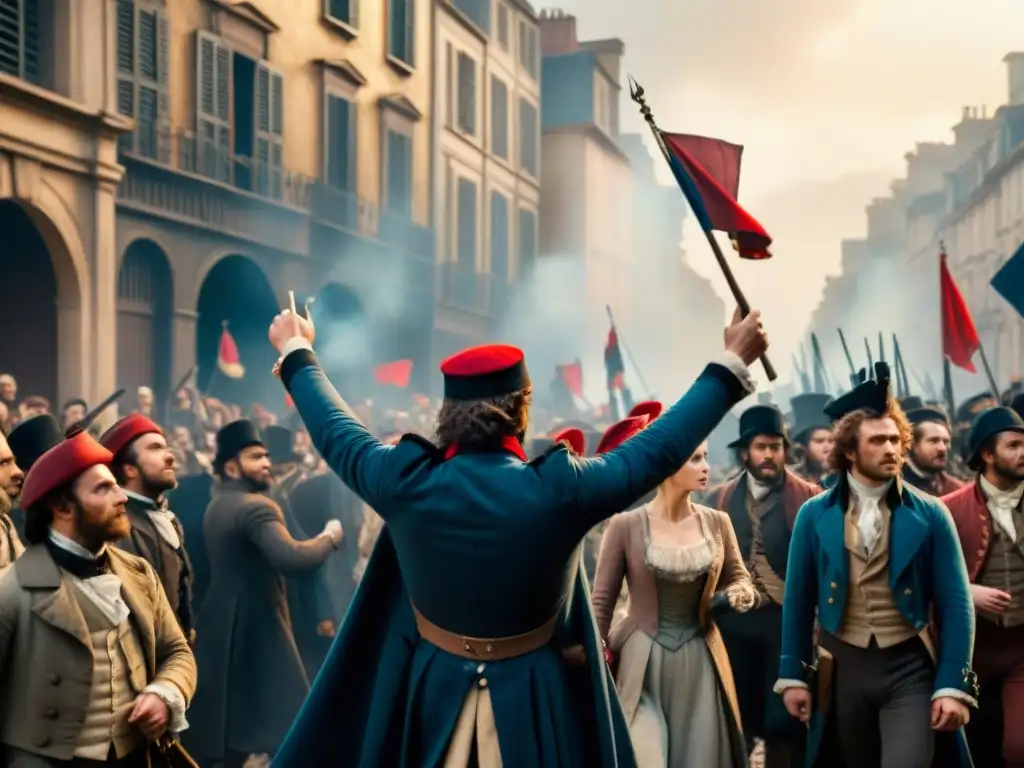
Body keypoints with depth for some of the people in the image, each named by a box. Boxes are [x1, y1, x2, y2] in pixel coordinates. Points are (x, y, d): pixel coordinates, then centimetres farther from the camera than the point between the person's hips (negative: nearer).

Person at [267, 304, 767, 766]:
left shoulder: (405, 483, -13)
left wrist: (296, 353, 21)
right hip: (533, 699, -1)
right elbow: (662, 450, -9)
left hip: (429, 693, 2)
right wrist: (731, 365, 2)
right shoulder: (560, 490, -19)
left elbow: (333, 433, 4)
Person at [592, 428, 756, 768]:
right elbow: (601, 600, -5)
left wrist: (741, 594, -8)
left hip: (700, 663, 4)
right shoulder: (625, 525, -10)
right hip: (643, 664, -4)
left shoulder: (717, 522, 1)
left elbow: (739, 577, 15)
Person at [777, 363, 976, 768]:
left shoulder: (931, 515, -2)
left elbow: (955, 605, -3)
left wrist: (954, 686, -9)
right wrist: (793, 675, 3)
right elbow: (798, 600, 5)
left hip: (910, 670, -2)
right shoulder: (814, 514, 1)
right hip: (842, 668, 2)